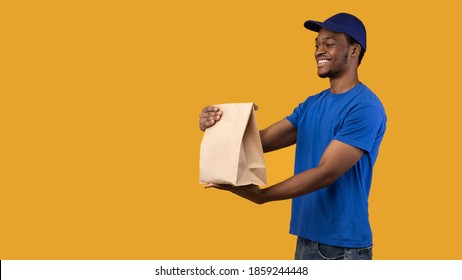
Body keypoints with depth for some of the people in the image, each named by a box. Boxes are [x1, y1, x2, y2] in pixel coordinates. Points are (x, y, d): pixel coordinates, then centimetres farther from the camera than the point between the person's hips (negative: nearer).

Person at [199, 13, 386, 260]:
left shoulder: (365, 108, -15)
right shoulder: (312, 104, 10)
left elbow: (326, 172, -22)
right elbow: (261, 140, 3)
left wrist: (261, 195, -27)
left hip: (343, 247, -7)